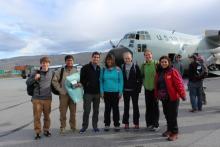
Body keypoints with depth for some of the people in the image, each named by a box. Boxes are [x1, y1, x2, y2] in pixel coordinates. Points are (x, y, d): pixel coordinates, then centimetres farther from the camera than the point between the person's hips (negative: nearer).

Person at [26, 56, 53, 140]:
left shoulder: (51, 73, 1)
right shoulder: (36, 73, -3)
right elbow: (27, 82, 2)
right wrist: (34, 78, -14)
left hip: (47, 98, 1)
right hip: (37, 98, -1)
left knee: (47, 116, 12)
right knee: (37, 116, 5)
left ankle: (46, 130, 28)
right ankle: (37, 132, 19)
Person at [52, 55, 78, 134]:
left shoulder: (76, 71, 5)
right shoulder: (60, 71, -3)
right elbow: (54, 81, -3)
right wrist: (60, 89, -8)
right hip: (63, 94, -2)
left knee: (73, 112, 10)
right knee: (63, 112, 3)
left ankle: (73, 127, 26)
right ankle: (62, 127, 18)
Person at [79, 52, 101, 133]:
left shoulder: (99, 68, 9)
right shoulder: (85, 68, -2)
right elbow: (81, 79, -2)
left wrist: (100, 90, 6)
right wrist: (86, 87, -5)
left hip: (97, 93, 4)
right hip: (88, 93, -3)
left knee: (96, 110, 10)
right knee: (86, 110, 0)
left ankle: (95, 126, 21)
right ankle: (84, 126, 14)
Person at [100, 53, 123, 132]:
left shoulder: (118, 69, -1)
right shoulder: (103, 69, 3)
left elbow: (121, 81, 0)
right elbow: (101, 81, 6)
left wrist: (120, 91, -5)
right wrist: (101, 91, -1)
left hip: (115, 92, -1)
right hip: (106, 92, 1)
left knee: (115, 108, 6)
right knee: (107, 108, 9)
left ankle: (116, 125, 16)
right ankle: (107, 124, 19)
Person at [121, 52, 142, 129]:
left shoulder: (135, 66, -4)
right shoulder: (122, 67, 3)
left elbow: (140, 78, -5)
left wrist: (139, 88, -11)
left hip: (134, 90, -2)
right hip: (125, 90, 2)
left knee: (135, 106, 7)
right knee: (126, 107, 9)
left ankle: (136, 123, 17)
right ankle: (126, 123, 19)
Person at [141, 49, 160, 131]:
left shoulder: (156, 64, -7)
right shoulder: (143, 65, 4)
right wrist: (143, 83, 6)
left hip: (155, 88, -3)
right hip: (147, 88, 3)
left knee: (155, 106, 5)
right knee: (148, 107, 10)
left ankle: (156, 124, 16)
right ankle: (149, 123, 22)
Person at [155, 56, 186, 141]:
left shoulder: (173, 71, -10)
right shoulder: (159, 72, 10)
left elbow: (179, 83, -16)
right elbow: (157, 85, 16)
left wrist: (182, 94, -20)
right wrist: (157, 95, 17)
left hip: (172, 97, -7)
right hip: (163, 98, 7)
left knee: (172, 115, -2)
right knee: (166, 114, 16)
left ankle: (174, 133, 11)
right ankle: (169, 129, 32)